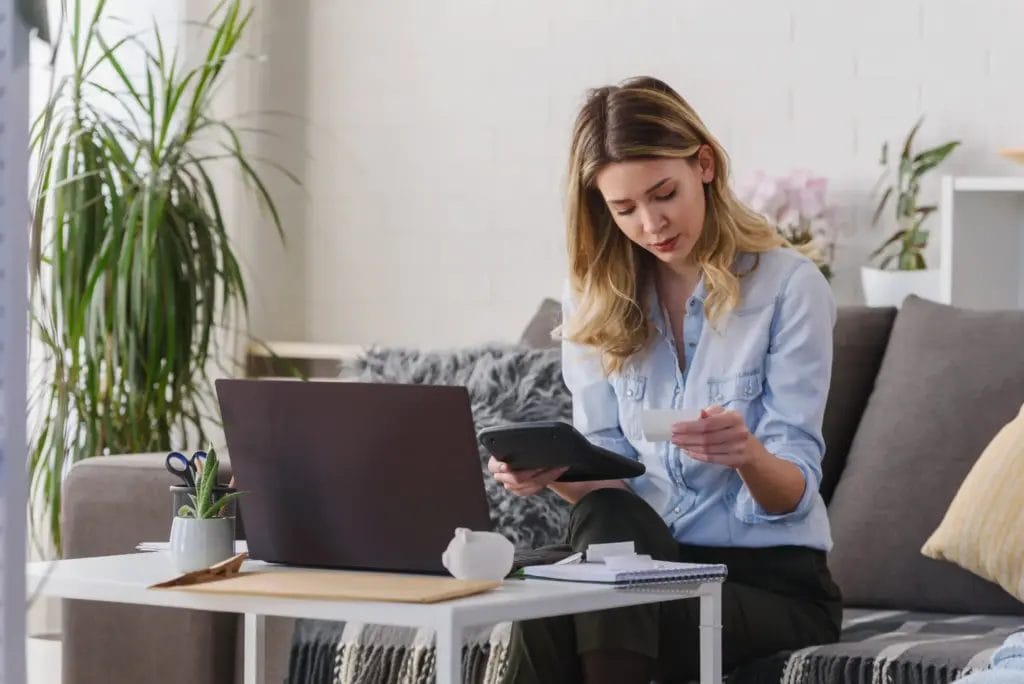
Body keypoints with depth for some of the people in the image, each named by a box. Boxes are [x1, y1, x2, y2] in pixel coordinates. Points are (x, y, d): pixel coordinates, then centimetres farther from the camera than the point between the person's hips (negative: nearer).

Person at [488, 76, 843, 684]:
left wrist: (746, 455, -33)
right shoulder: (596, 298, 6)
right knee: (605, 516, -33)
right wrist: (553, 473, -19)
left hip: (773, 575, -3)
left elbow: (793, 492, -11)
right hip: (651, 556, 4)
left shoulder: (788, 285, -7)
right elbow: (606, 478, 4)